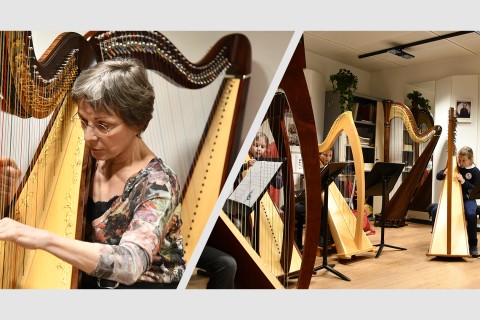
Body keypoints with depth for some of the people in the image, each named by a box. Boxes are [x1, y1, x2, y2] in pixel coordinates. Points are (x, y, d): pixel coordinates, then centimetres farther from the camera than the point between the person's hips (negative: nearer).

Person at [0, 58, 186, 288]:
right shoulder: (91, 161, -3)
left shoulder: (157, 183, -21)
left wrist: (43, 239, -39)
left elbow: (130, 265, -33)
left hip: (147, 286, -4)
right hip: (88, 284, 5)